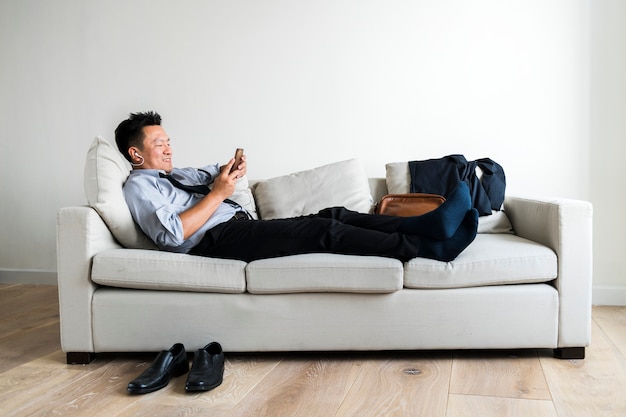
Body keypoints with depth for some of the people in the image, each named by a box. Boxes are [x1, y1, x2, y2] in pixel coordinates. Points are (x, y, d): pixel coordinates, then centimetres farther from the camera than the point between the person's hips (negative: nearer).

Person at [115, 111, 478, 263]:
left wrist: (231, 170, 7)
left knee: (333, 215, -9)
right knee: (322, 230, -23)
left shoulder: (174, 175, 33)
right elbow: (171, 233, -13)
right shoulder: (139, 185, 4)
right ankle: (428, 247, -27)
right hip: (217, 240, -9)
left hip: (241, 227, 9)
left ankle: (424, 225, -19)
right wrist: (217, 194, -12)